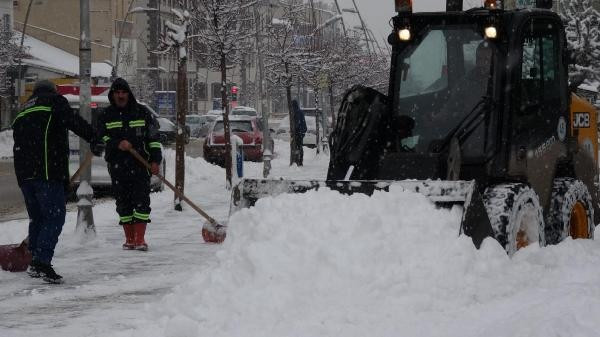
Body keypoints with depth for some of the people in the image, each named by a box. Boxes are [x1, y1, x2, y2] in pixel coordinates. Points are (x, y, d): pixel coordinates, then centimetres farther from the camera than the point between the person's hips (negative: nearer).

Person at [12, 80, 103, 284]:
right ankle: (42, 261, -21)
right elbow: (74, 121, -12)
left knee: (37, 217, 17)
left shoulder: (22, 114, 28)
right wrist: (94, 140, -13)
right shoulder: (54, 101, 7)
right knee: (55, 217, -9)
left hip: (24, 174, 7)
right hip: (47, 171, -7)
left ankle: (35, 263, 17)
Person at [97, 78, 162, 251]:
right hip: (117, 165, 2)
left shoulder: (142, 112, 7)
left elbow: (154, 137, 7)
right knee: (123, 203, 3)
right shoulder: (106, 115, 10)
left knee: (142, 200, -8)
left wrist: (155, 160, -2)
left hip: (140, 165, -1)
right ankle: (129, 239, 10)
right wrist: (117, 144, -17)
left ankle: (140, 239, -9)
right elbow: (101, 137, 0)